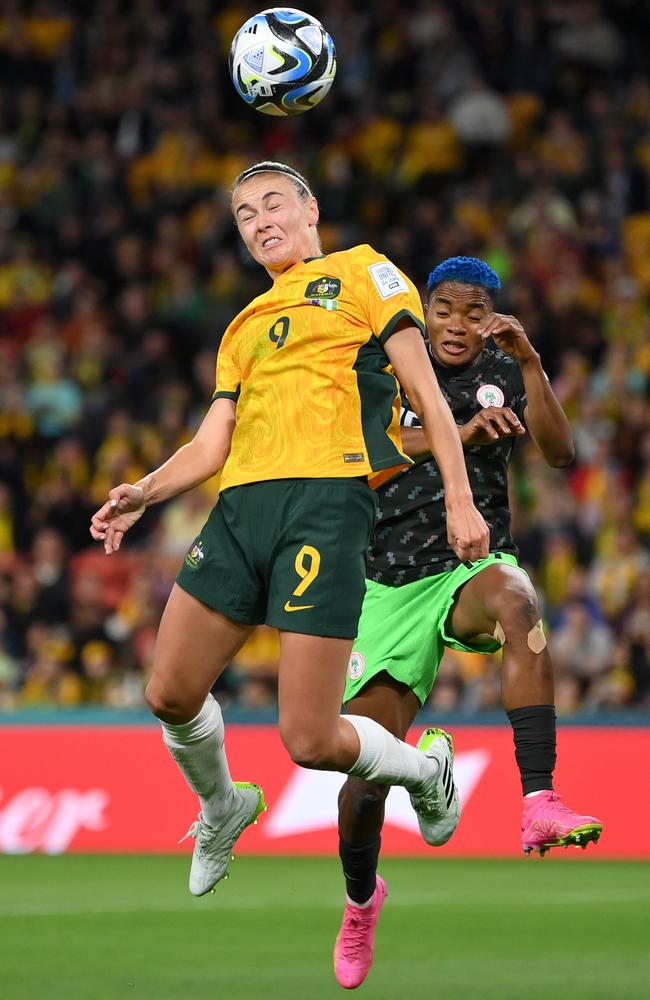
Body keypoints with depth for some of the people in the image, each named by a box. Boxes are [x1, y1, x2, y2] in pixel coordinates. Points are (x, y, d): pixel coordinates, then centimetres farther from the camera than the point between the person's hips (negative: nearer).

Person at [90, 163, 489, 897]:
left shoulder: (360, 273, 11)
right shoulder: (243, 328, 28)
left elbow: (425, 390, 5)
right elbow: (212, 444, 22)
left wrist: (459, 499, -5)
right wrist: (144, 493, 3)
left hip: (327, 499, -6)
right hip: (240, 506, 6)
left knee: (309, 740, -12)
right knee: (171, 696, 0)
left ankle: (422, 769, 19)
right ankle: (222, 809, 30)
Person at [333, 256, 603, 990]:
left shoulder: (502, 375, 5)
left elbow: (560, 453, -12)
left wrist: (530, 364, -24)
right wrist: (459, 435, -35)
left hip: (473, 566, 0)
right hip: (392, 584, 0)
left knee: (517, 600, -39)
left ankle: (539, 805, -46)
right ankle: (360, 896, 30)